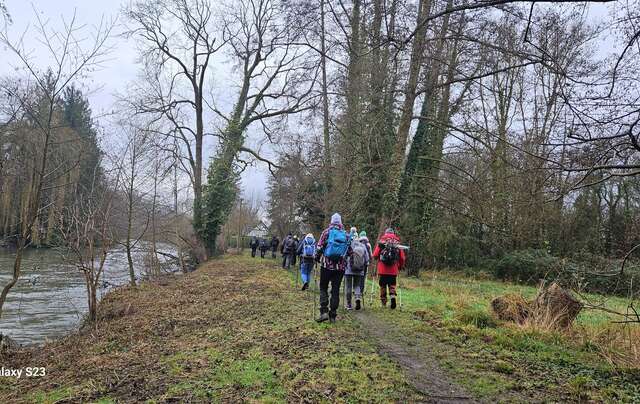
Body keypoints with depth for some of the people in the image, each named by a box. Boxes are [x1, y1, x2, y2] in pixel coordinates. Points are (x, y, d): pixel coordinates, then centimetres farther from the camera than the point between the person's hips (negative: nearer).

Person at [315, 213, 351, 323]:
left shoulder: (327, 232, -2)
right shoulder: (346, 234, 7)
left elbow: (319, 247, -7)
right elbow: (349, 252, 9)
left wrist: (317, 258, 9)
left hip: (327, 265, -2)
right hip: (340, 267, 3)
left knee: (323, 288, 9)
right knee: (335, 290, 8)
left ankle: (324, 312, -4)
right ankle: (333, 316, 12)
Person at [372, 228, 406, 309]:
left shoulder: (381, 242, -1)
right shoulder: (397, 243, 3)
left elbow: (375, 255, -6)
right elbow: (402, 258, 2)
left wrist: (379, 258, 17)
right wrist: (400, 266, 17)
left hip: (383, 269, -1)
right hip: (393, 270, 1)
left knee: (383, 285, 12)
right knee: (392, 285, 12)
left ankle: (383, 301, 17)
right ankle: (392, 296, -12)